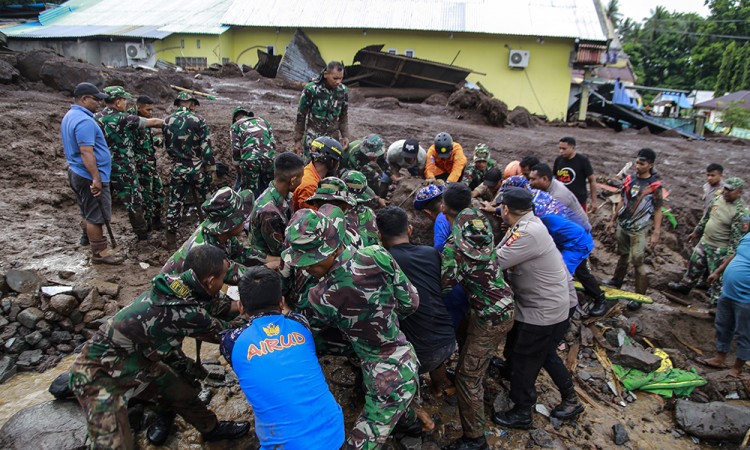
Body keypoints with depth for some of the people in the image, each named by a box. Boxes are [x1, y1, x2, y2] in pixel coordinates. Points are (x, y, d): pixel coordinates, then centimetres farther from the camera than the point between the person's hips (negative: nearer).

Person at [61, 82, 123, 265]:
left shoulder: (69, 116, 13)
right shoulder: (84, 121, -20)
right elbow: (86, 152, -27)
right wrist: (96, 178, -29)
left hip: (75, 173, 10)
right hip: (89, 177, -10)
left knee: (88, 212, 24)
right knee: (96, 216, -3)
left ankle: (88, 236, 40)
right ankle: (99, 253, 3)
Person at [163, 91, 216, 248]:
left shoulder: (168, 121, 2)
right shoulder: (198, 120, -10)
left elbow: (167, 147, 10)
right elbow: (206, 148, -12)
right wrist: (211, 169, -4)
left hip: (177, 168, 3)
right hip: (197, 168, -3)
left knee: (175, 202, 10)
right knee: (203, 202, 13)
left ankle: (171, 239, 13)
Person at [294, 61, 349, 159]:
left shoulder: (343, 91, 0)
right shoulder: (310, 89, -11)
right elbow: (301, 116, -2)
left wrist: (345, 136, 1)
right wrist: (297, 140, 0)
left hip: (334, 138, 3)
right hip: (313, 138, -3)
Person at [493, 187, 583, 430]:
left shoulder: (528, 233, -30)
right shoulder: (526, 223, 1)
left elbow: (495, 261, -28)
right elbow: (500, 253, 0)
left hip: (543, 312, -10)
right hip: (547, 306, 10)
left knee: (523, 362, 8)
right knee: (545, 354, 27)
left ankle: (521, 414, 29)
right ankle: (570, 400, 45)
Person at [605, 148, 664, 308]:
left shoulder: (654, 185, -13)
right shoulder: (629, 179, 1)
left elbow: (657, 210, -9)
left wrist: (656, 233, -13)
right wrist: (613, 220, 13)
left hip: (639, 229, -5)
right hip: (622, 225, 5)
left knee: (637, 262, -2)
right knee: (623, 254, 21)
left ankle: (639, 296, 7)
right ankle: (617, 280, 38)